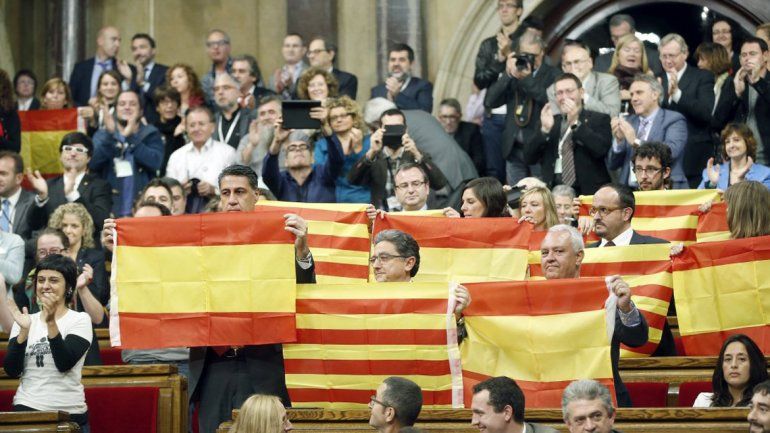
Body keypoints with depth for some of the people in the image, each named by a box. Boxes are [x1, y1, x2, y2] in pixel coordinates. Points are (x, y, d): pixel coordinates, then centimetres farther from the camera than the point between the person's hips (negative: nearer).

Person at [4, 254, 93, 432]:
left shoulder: (80, 320, -1)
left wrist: (51, 323, -23)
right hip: (27, 409, 2)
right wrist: (24, 331, -15)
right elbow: (12, 371, -3)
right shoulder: (26, 321, 6)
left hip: (69, 412, -2)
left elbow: (64, 363, -14)